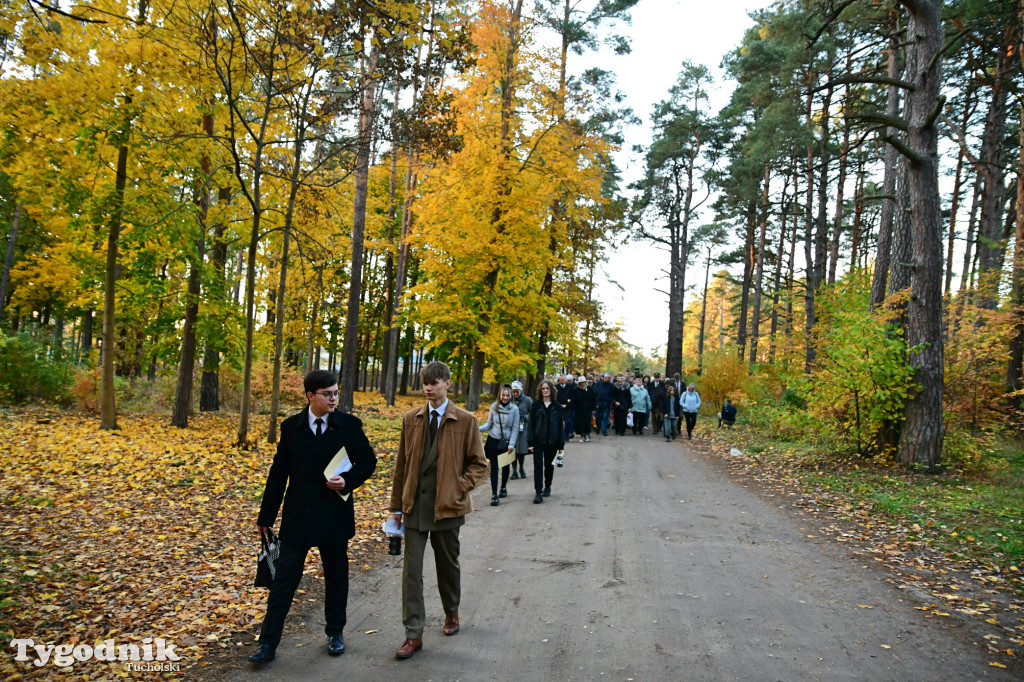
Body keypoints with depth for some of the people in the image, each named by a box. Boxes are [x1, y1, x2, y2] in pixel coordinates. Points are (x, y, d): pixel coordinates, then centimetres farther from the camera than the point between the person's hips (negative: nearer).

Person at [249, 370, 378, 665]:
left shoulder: (350, 425, -3)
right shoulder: (291, 427, 0)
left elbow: (368, 461, 2)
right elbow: (279, 472, 4)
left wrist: (348, 480, -18)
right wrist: (266, 516, 5)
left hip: (335, 515, 0)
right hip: (297, 516, 0)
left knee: (336, 576, 13)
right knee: (284, 579, 0)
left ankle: (335, 632, 32)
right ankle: (268, 643, 10)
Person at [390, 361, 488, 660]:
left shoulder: (465, 421, -5)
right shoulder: (411, 419, 4)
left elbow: (478, 464, 0)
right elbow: (401, 464, 9)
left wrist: (460, 490, -13)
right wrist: (397, 505, 9)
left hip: (447, 506, -2)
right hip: (415, 506, 2)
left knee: (448, 565, 15)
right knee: (411, 570, 0)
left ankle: (451, 613, 41)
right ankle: (413, 635, 9)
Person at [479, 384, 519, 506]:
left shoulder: (514, 409, -7)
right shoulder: (494, 406, -4)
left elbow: (515, 428, -5)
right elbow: (489, 424, 1)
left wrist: (511, 444, -10)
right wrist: (479, 429, -18)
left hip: (506, 442, 0)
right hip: (493, 440, 0)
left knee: (505, 466, 16)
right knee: (494, 467, -4)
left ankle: (503, 488, 37)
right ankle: (494, 495, -4)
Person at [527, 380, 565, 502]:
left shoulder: (556, 406, 2)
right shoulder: (536, 405, 0)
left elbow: (561, 425, 3)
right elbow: (531, 423, -1)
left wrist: (561, 444, 1)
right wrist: (530, 442, -8)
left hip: (552, 441, 1)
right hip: (538, 440, -1)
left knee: (549, 465, 13)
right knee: (538, 466, -5)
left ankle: (547, 487, 33)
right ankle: (538, 493, -6)